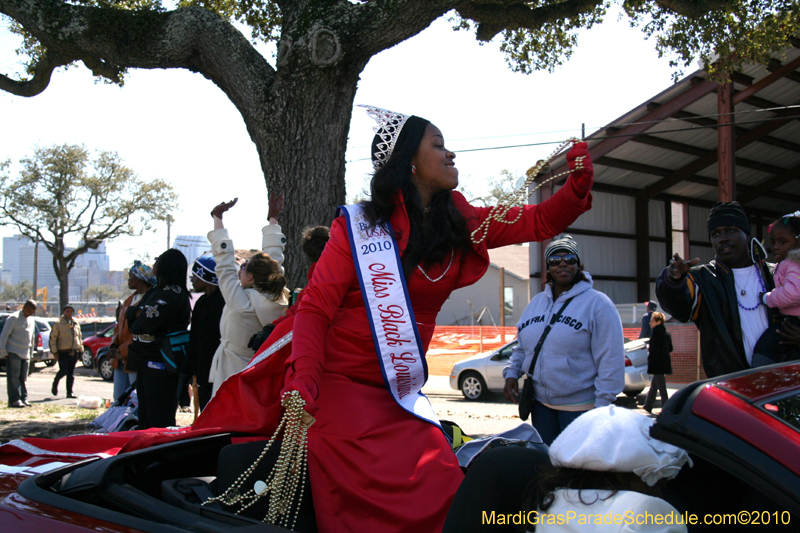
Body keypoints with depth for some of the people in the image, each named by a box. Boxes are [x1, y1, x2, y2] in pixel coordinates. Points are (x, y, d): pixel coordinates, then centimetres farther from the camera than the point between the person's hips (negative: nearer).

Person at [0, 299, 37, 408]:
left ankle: (23, 398, 11)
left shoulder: (31, 320, 15)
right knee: (13, 377, -6)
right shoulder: (13, 318, -7)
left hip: (26, 354, 7)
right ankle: (14, 400, -7)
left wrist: (31, 352, 20)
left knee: (23, 378, 8)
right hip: (13, 353, -7)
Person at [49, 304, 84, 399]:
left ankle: (69, 392, 9)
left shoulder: (76, 324, 15)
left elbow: (79, 338, 22)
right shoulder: (58, 324, 0)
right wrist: (54, 351, -8)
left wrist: (80, 350, 15)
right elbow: (53, 338, -2)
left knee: (71, 373, 5)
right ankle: (55, 384, 17)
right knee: (64, 371, -11)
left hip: (74, 353, 5)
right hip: (63, 352, -5)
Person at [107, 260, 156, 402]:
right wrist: (114, 346, 4)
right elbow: (119, 325, 20)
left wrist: (122, 351, -17)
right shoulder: (131, 299, 16)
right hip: (121, 359, 10)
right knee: (119, 399, 14)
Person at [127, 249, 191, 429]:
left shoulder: (172, 295, -15)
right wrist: (137, 312, -9)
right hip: (146, 364, 10)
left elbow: (143, 325, -20)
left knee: (160, 421, -6)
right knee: (145, 418, 17)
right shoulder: (155, 291, 16)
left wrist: (136, 314, 2)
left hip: (159, 365, -10)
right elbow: (129, 312, 13)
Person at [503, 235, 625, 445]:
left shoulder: (598, 304, -8)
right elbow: (521, 347, 20)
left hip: (580, 406, -6)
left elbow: (610, 361, -11)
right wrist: (511, 372, 2)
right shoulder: (536, 302, 12)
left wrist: (602, 406, -15)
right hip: (541, 403, 6)